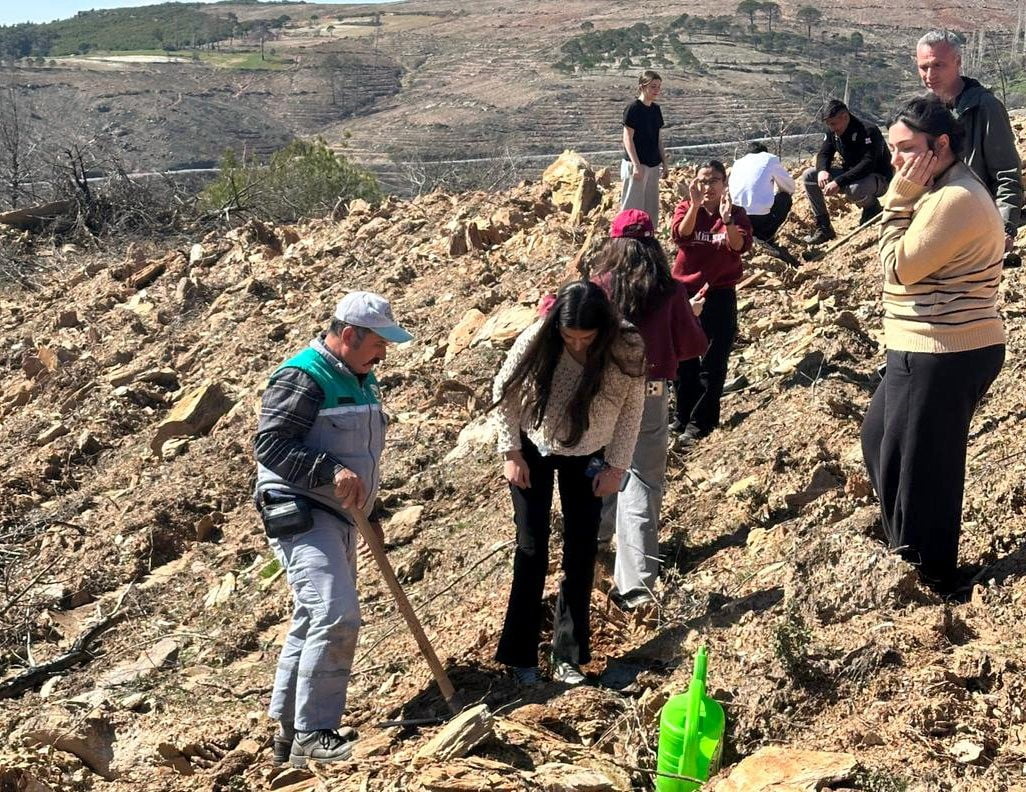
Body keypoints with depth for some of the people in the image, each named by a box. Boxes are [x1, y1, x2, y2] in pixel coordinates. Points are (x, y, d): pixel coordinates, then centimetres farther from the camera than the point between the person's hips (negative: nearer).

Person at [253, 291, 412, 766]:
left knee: (314, 622, 13)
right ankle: (313, 736, -12)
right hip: (300, 516, -10)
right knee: (335, 616, -19)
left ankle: (291, 730, 22)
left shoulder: (361, 380, 15)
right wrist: (332, 471, -30)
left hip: (338, 517, 10)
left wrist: (366, 511, 24)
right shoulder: (303, 378, -15)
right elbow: (269, 443, -22)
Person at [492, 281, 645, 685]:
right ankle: (521, 655, 13)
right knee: (532, 549, 0)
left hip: (587, 458, 1)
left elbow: (632, 407, -10)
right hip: (534, 450, -1)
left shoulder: (627, 348, -25)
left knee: (581, 554, 3)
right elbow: (505, 392, -12)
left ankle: (569, 655, 17)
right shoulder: (537, 341, -27)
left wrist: (616, 466, -7)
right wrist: (511, 453, -9)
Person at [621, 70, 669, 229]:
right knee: (633, 205, -6)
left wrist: (665, 163, 15)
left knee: (652, 208, 11)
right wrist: (636, 165, -18)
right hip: (636, 164, -8)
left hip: (653, 165, 8)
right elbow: (628, 139, -13)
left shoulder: (656, 110, 11)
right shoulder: (633, 109, -11)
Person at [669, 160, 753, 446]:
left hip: (720, 294, -2)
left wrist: (727, 219, -35)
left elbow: (741, 246, -19)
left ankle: (700, 422, 6)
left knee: (713, 361, -2)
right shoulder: (686, 208, 2)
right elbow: (680, 235, -19)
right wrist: (695, 205, -30)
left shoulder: (736, 213, -1)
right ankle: (684, 415, 24)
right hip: (685, 290, 2)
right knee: (684, 358, 11)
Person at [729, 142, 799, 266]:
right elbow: (790, 188, 21)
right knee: (786, 198, 25)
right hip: (762, 219, -5)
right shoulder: (770, 159, 13)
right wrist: (773, 194, 43)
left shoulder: (737, 163, 23)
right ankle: (765, 239, 11)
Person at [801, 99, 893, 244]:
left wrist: (839, 182, -42)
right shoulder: (832, 132, -2)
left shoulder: (868, 131, -25)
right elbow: (824, 154, 2)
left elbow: (868, 164, -34)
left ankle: (872, 208, -4)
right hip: (849, 174, 8)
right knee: (808, 176, -7)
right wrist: (822, 170, -24)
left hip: (878, 177, -8)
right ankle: (823, 228, -5)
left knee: (855, 189, -42)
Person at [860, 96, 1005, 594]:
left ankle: (930, 578, 16)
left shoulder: (954, 200, -22)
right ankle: (907, 549, 37)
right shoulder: (945, 192, 13)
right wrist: (905, 198, 3)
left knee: (917, 463, 1)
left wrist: (899, 199, -14)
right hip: (929, 351, 11)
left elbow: (899, 268, -18)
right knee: (879, 439, 23)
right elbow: (917, 266, 12)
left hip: (943, 357, -11)